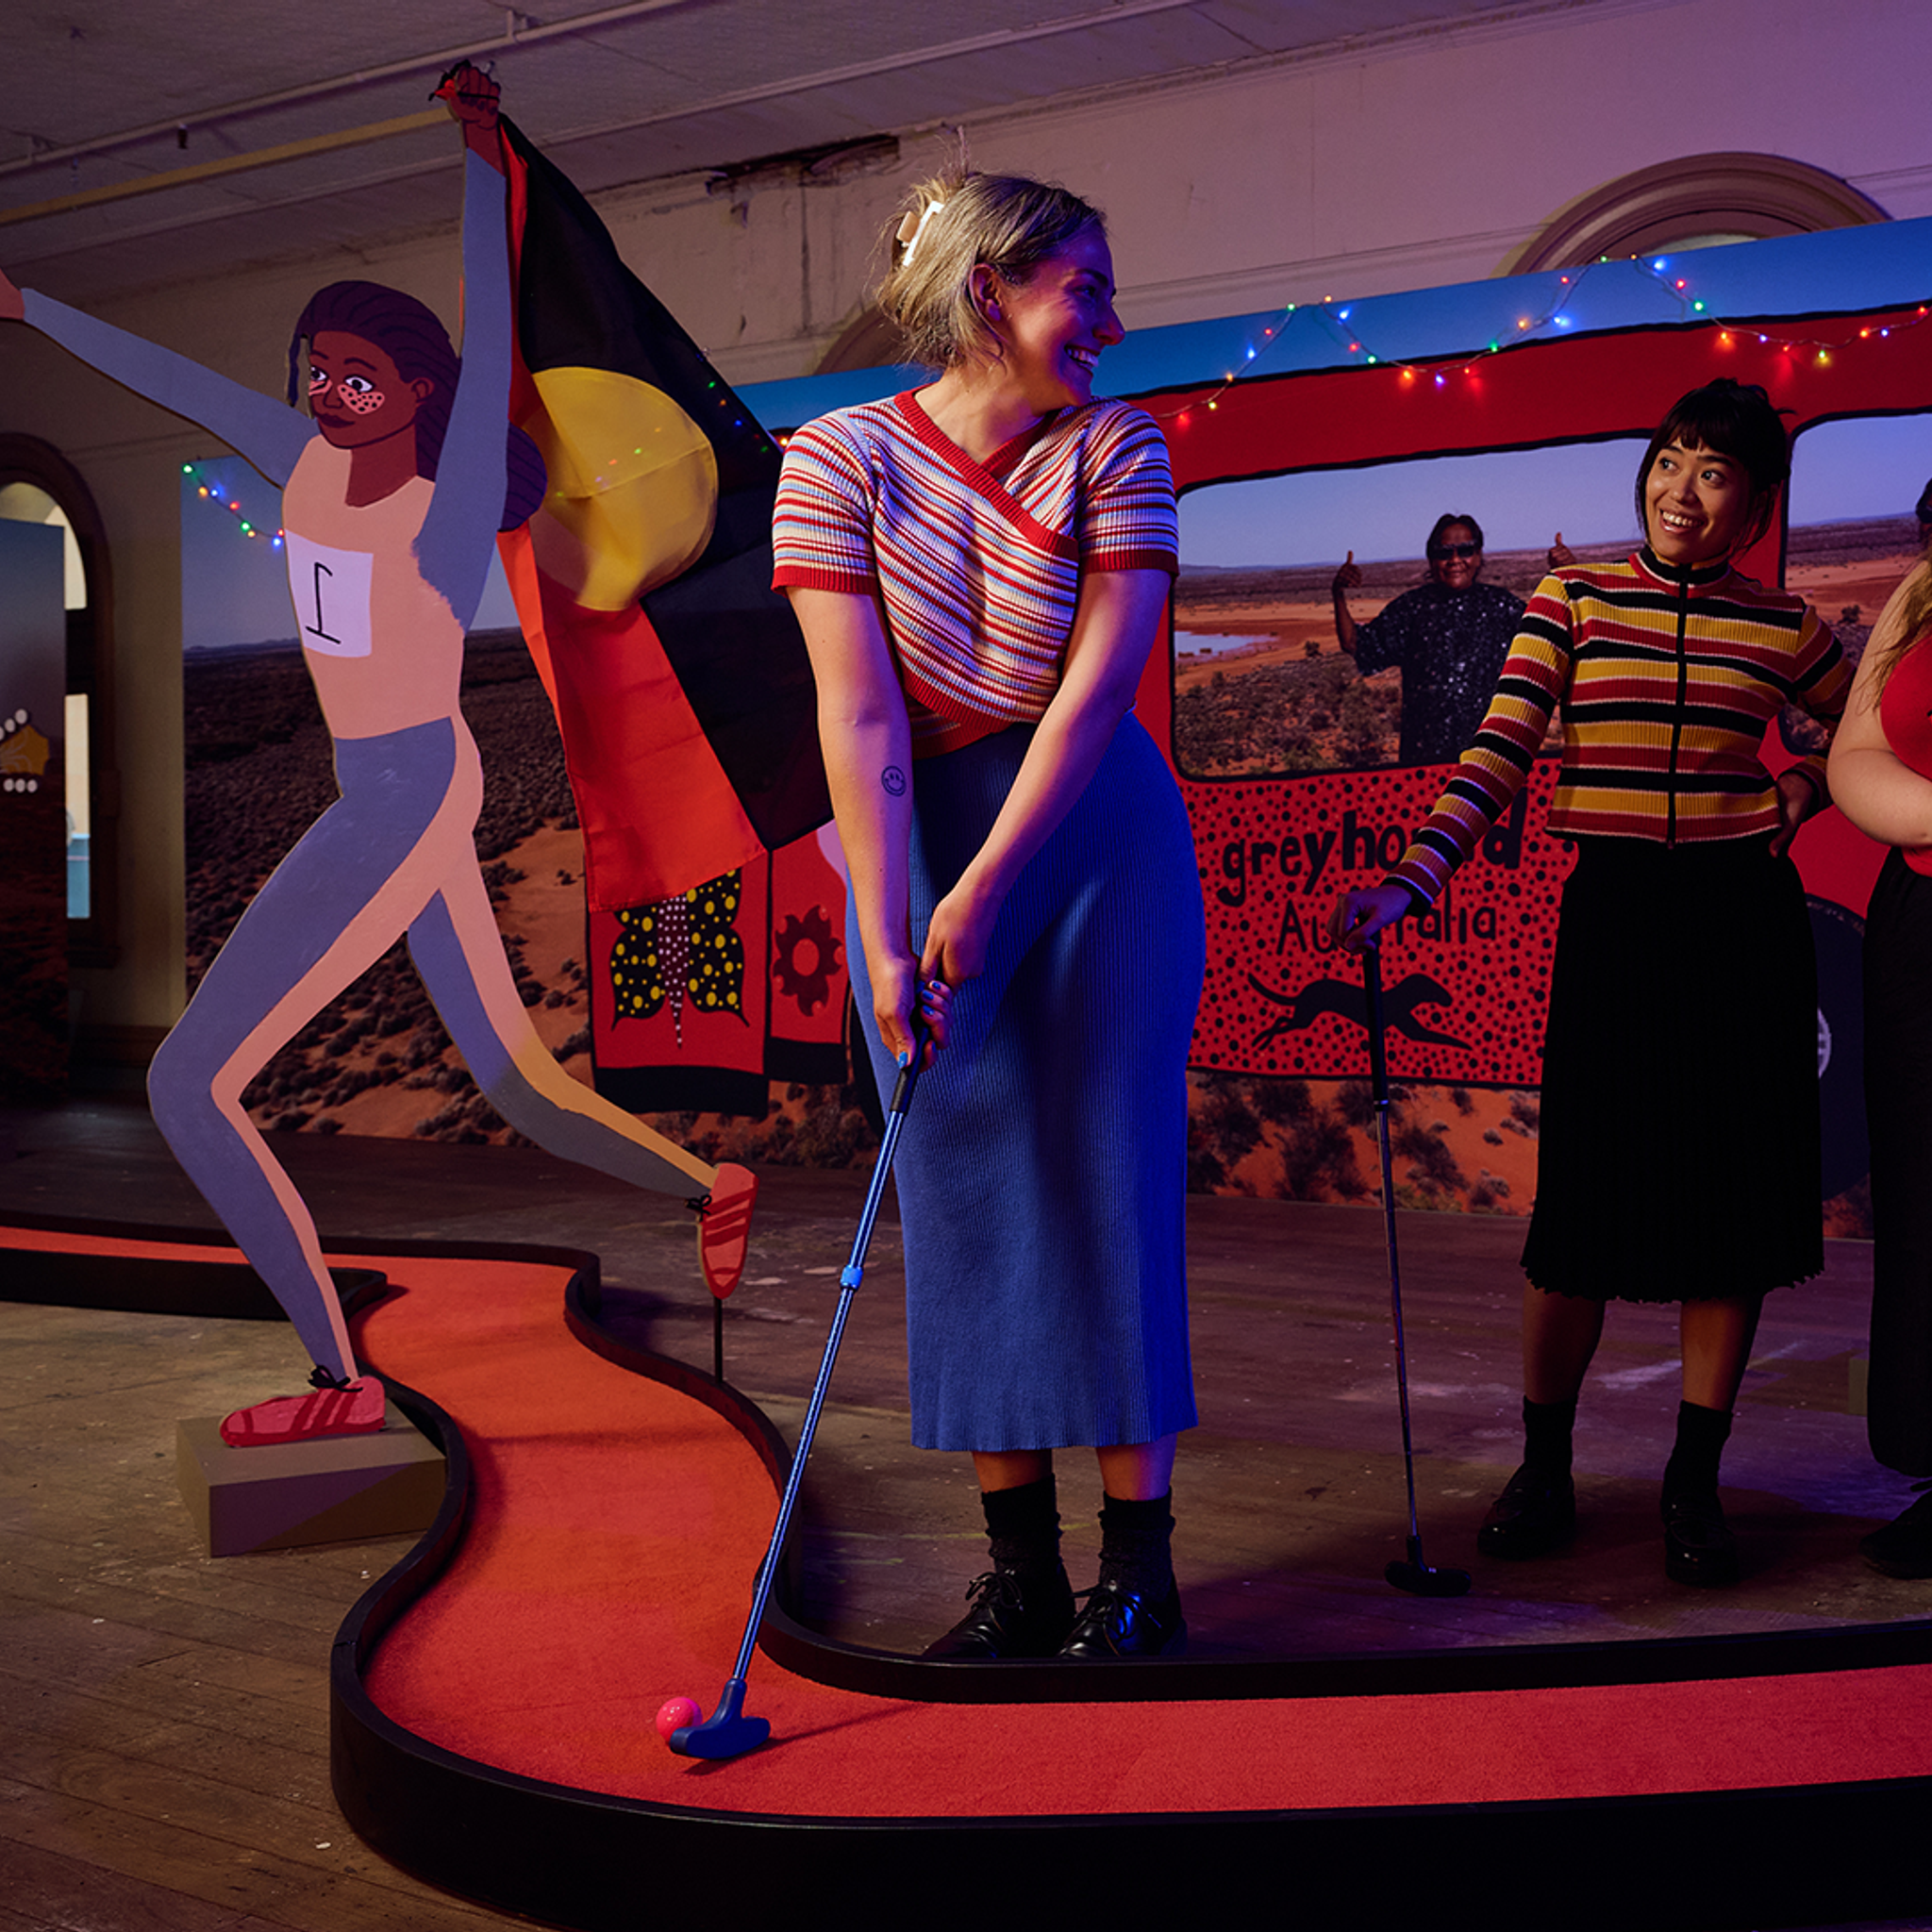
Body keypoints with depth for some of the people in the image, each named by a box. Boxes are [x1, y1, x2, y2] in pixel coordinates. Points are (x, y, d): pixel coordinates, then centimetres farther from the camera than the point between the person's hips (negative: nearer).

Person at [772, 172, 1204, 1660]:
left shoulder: (1117, 452, -6)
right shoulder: (842, 458, -8)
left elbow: (1095, 685, -15)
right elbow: (859, 713, -16)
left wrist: (984, 893, -22)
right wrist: (886, 940, -22)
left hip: (1095, 834, 0)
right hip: (916, 842, 1)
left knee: (1109, 1174, -1)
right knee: (964, 1187, 2)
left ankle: (1138, 1565, 7)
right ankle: (1022, 1566, 11)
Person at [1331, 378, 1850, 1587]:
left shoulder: (1782, 627, 7)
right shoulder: (1571, 601, 2)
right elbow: (1501, 756, -8)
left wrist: (1796, 794, 4)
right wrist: (1413, 881, -21)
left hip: (1743, 918, 2)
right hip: (1613, 912, -1)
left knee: (1732, 1195, 2)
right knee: (1585, 1202, -2)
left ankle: (1696, 1482, 14)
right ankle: (1544, 1466, 15)